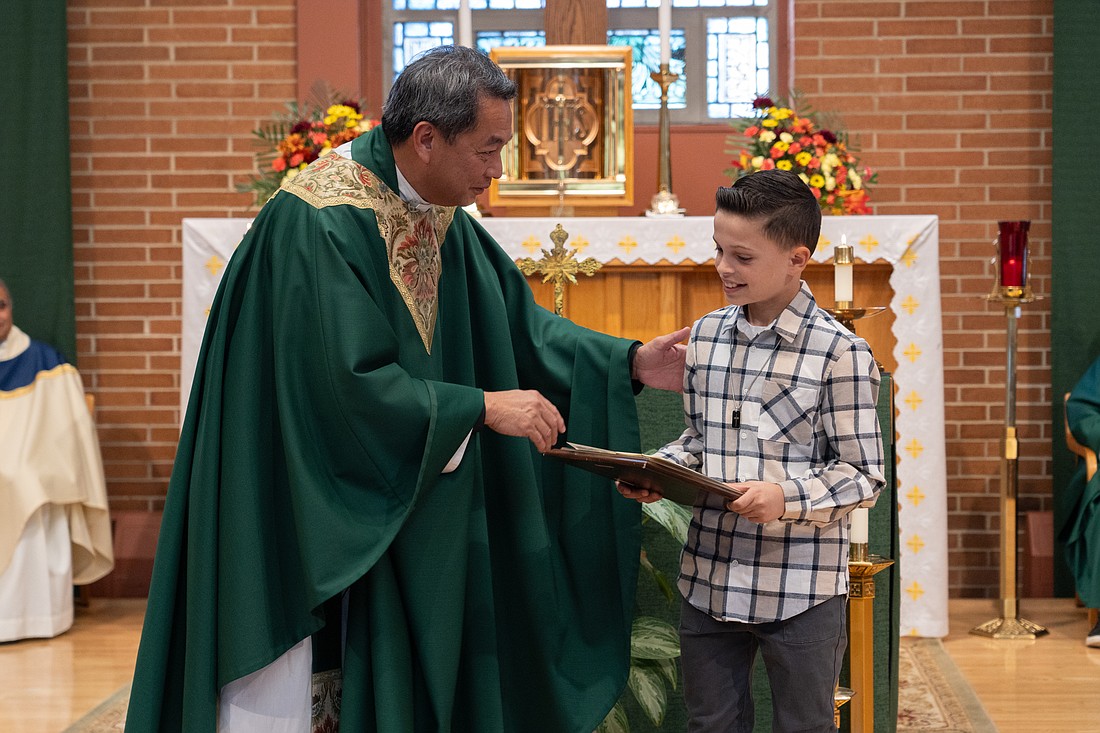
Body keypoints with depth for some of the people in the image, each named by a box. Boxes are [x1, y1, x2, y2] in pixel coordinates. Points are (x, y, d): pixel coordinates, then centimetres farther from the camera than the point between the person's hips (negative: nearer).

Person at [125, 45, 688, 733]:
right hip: (296, 514, -8)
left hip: (393, 508, 8)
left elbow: (517, 320, 11)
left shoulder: (441, 215, 6)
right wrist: (481, 406, -19)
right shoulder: (316, 224, -21)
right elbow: (347, 384, -24)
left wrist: (631, 361, 1)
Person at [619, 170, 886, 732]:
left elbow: (863, 475, -10)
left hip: (801, 590, -5)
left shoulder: (839, 353, -12)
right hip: (708, 576, 5)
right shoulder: (705, 336, 6)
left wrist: (788, 497, -25)